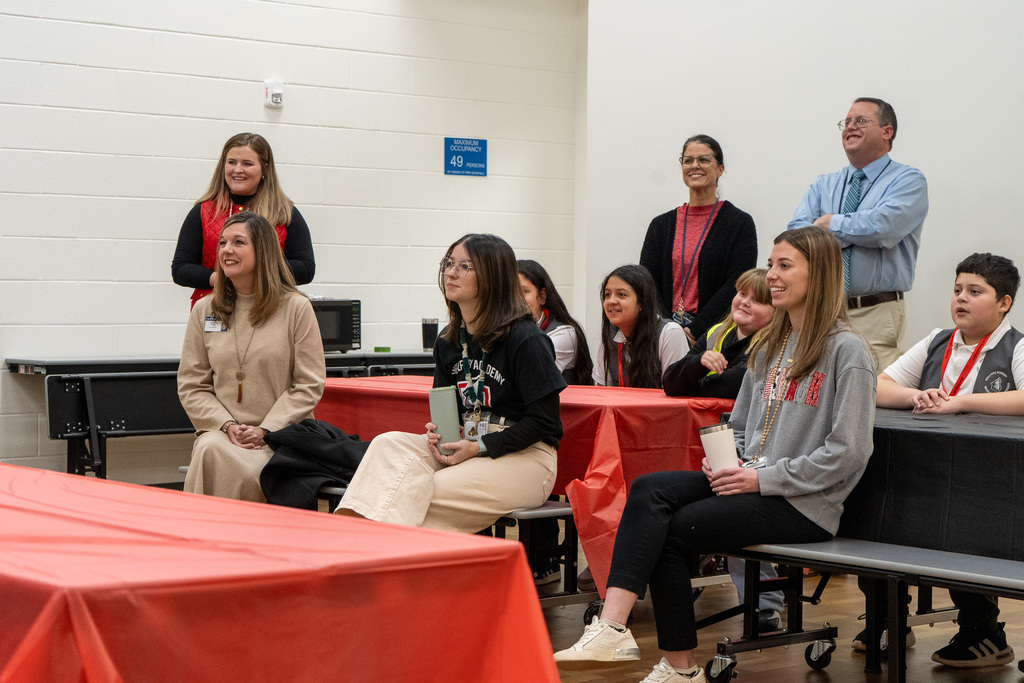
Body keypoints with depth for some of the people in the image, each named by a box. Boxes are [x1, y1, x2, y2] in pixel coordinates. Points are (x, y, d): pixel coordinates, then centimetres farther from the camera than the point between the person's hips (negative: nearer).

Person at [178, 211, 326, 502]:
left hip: (281, 435, -2)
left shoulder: (296, 308, 1)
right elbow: (191, 385, 10)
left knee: (245, 471, -33)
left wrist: (265, 429, -11)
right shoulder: (204, 310, 11)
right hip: (219, 431, 3)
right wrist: (226, 425, -8)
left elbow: (309, 385, -1)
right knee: (210, 451, -32)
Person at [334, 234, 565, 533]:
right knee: (389, 444, -20)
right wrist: (438, 431, -6)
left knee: (418, 494, -27)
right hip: (467, 445, 7)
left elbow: (543, 421, -12)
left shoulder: (526, 340, -12)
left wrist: (480, 447, -18)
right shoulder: (448, 341, 11)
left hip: (524, 457, -6)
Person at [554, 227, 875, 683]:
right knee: (649, 490, -19)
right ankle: (611, 627, -31)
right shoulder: (768, 347, 18)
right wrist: (726, 461, 2)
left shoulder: (846, 350, -8)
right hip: (752, 482, 7)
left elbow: (848, 453, -14)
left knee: (673, 530, -20)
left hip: (804, 503, -7)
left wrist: (764, 478, -15)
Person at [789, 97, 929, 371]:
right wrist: (855, 231, -9)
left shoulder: (908, 181, 3)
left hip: (877, 317, -4)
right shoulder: (823, 185, 19)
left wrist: (831, 223, -1)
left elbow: (883, 227, -16)